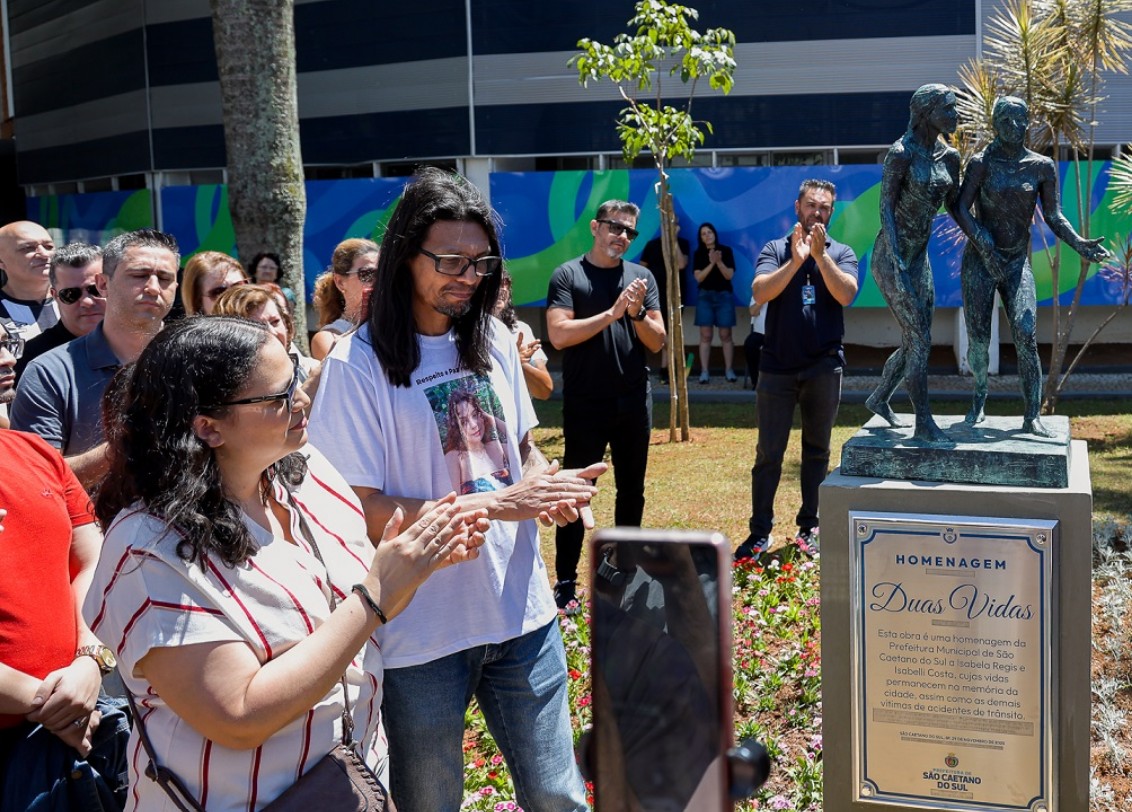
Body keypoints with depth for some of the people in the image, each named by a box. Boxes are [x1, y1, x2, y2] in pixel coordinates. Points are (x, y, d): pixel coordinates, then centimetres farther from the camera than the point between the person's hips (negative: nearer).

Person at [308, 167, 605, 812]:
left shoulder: (494, 340, 4)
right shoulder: (359, 364, -13)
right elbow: (364, 513, -16)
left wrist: (552, 485, -8)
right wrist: (497, 504, -22)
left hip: (523, 615, 5)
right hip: (422, 636, -4)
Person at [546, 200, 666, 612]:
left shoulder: (641, 277, 9)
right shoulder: (568, 275, -2)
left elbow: (657, 342, 5)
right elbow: (558, 334, -13)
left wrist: (638, 313, -14)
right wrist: (612, 313, -17)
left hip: (634, 403, 4)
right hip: (585, 404, -4)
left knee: (632, 490, 13)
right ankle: (565, 582, 5)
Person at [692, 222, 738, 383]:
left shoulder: (726, 250, 2)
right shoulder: (698, 254, 4)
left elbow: (729, 275, -4)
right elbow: (698, 277, -5)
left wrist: (719, 262, -19)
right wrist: (711, 263, -17)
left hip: (724, 295, -1)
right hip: (705, 296, 1)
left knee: (725, 335, -2)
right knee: (705, 335, -3)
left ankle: (729, 370, 1)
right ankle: (704, 372, -4)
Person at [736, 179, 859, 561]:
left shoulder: (841, 253, 7)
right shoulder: (775, 250, 6)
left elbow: (845, 294, -12)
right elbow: (760, 292, -11)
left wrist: (820, 255, -19)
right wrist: (795, 261, -21)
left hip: (824, 367, 1)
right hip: (777, 367, -1)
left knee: (817, 450, 9)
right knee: (768, 453, 0)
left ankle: (809, 526, 19)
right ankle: (760, 532, 6)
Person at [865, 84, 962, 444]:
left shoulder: (949, 156, 7)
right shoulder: (901, 153, -14)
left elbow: (954, 206, 16)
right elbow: (886, 206, -17)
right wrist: (897, 260, -25)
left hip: (920, 257, 8)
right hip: (891, 257, -8)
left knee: (915, 341, 11)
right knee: (920, 340, -9)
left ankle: (879, 398, 31)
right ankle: (924, 423, -1)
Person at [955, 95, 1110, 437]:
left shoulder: (1042, 167, 1)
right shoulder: (982, 162, -6)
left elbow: (1053, 216, 3)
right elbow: (961, 209, -11)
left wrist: (1078, 243, -15)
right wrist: (984, 246, -22)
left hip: (1017, 264, 1)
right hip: (979, 261, -1)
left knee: (1026, 338, -12)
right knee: (979, 339, 0)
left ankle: (1031, 417, -7)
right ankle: (979, 397, 29)